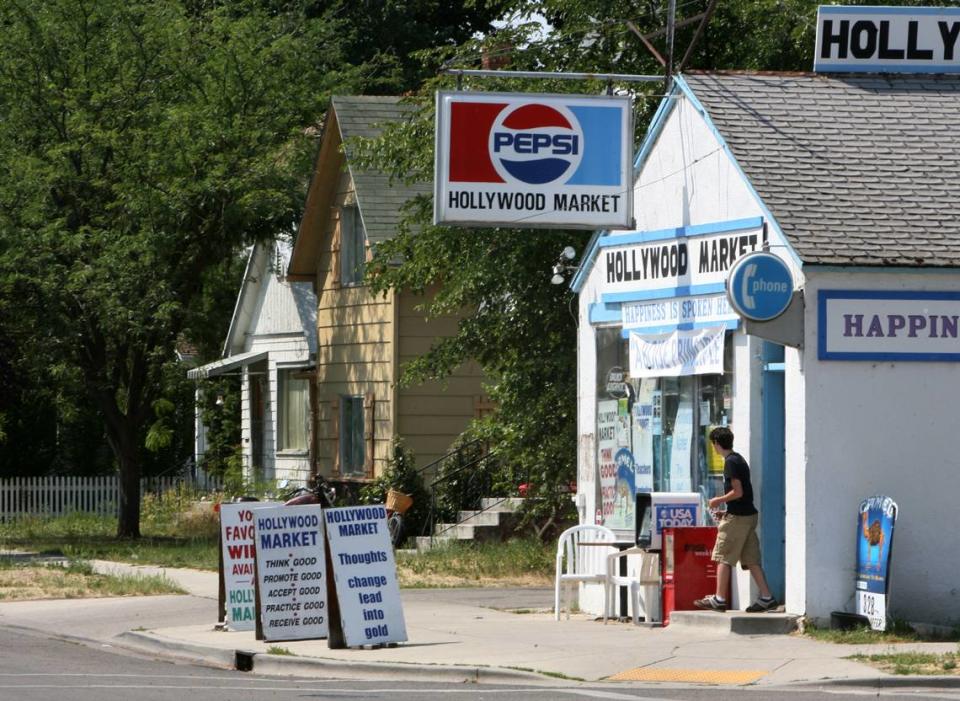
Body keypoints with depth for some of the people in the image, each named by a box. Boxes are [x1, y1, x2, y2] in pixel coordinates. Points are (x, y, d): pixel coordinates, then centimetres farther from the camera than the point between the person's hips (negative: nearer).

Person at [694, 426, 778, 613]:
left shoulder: (730, 462, -13)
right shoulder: (739, 459, 16)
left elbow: (737, 492, -18)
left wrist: (718, 501, -6)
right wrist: (724, 502, 21)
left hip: (737, 517, -9)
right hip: (749, 514, 9)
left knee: (723, 557, -3)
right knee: (751, 559, 8)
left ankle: (719, 599, -4)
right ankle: (767, 598, 3)